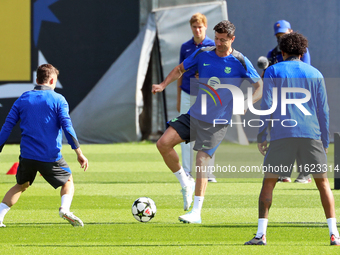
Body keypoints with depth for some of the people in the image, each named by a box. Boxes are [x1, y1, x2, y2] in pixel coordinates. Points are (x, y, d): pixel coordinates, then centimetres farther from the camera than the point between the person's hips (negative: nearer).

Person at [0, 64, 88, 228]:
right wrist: (78, 152, -12)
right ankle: (65, 209, -10)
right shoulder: (58, 100, -2)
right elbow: (67, 126, -11)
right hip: (51, 157, -3)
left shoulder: (22, 100, 7)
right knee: (68, 180, 18)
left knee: (21, 186, 24)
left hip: (27, 155, 3)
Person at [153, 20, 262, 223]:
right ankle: (185, 184, 12)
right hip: (194, 115, 5)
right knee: (163, 143, -8)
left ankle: (196, 212, -7)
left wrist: (247, 103, -21)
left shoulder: (240, 62, -9)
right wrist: (163, 85, 2)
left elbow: (260, 86, -4)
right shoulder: (203, 54, 2)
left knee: (202, 160, -14)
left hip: (217, 122, -5)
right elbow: (180, 69, 17)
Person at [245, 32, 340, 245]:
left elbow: (266, 105, 0)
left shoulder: (273, 72, 8)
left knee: (268, 182, 6)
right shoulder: (315, 74, 14)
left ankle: (261, 234, -3)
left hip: (282, 134, -1)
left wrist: (261, 137, 4)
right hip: (311, 134, 1)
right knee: (323, 182, 7)